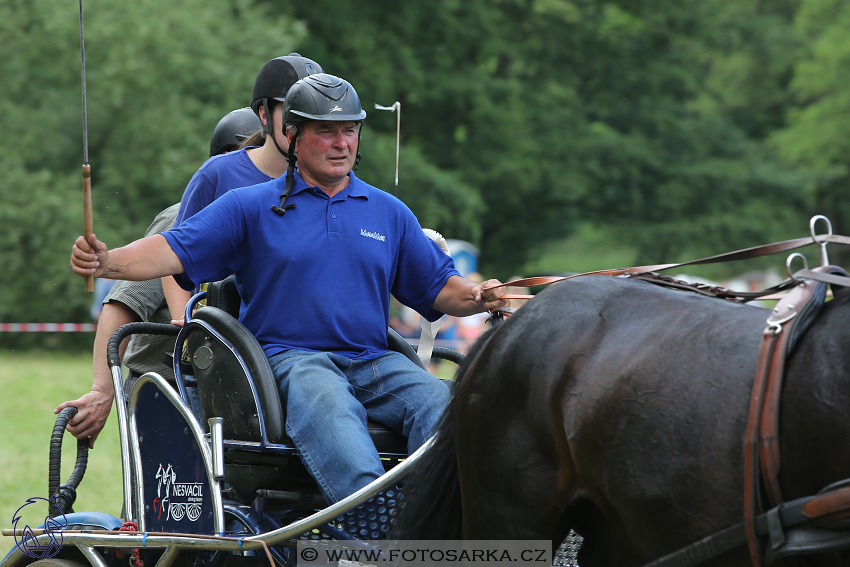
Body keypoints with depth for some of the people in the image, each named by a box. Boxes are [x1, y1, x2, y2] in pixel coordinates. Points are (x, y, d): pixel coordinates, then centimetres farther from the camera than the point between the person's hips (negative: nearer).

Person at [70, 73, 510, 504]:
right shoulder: (248, 206, 12)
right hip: (290, 357, -4)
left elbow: (440, 287, 21)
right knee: (327, 405, -39)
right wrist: (105, 262, -15)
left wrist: (479, 297, -2)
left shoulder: (390, 213, 21)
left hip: (373, 362, 4)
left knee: (438, 402, -29)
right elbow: (175, 250, 3)